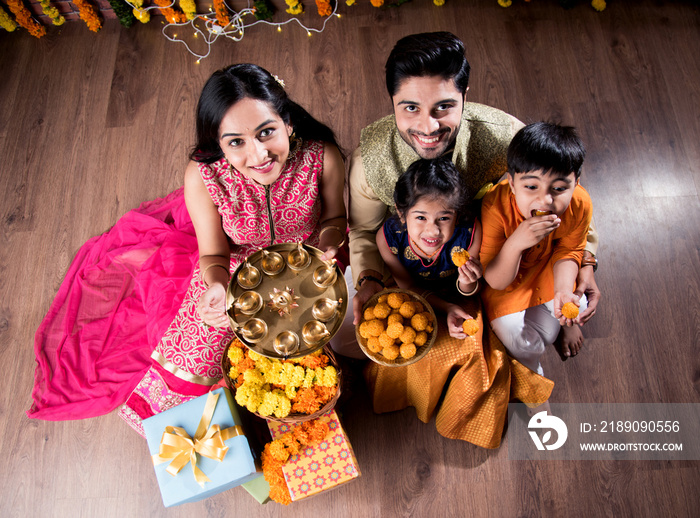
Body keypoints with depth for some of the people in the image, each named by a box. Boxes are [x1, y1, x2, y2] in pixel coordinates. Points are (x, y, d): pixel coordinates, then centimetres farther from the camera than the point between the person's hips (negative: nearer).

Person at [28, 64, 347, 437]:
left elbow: (333, 217, -7)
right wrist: (217, 288, -37)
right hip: (234, 270, -1)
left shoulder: (323, 156, -29)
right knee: (193, 360, -3)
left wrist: (327, 244, -30)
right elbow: (214, 256, -14)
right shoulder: (203, 178, -30)